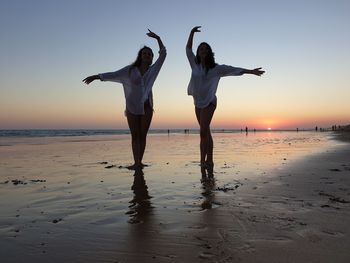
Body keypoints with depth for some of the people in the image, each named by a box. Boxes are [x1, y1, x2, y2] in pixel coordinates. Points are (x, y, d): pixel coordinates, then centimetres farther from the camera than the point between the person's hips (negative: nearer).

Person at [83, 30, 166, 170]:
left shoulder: (153, 70, 7)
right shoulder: (130, 69, 3)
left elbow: (163, 54, 7)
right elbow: (114, 75, 0)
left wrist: (158, 38, 1)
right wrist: (96, 76, -7)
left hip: (147, 106, 1)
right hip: (132, 106, -1)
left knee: (142, 135, 1)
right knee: (135, 135, -1)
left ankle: (139, 161, 5)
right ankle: (136, 162, -2)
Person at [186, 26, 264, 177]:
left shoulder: (215, 68, -5)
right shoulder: (195, 65, 6)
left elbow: (232, 69, -6)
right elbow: (188, 49, 12)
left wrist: (250, 71, -10)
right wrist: (192, 32, 5)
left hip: (208, 102, -5)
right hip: (198, 103, 5)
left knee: (203, 131, -15)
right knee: (205, 132, 8)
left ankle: (204, 161, -11)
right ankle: (208, 161, 15)